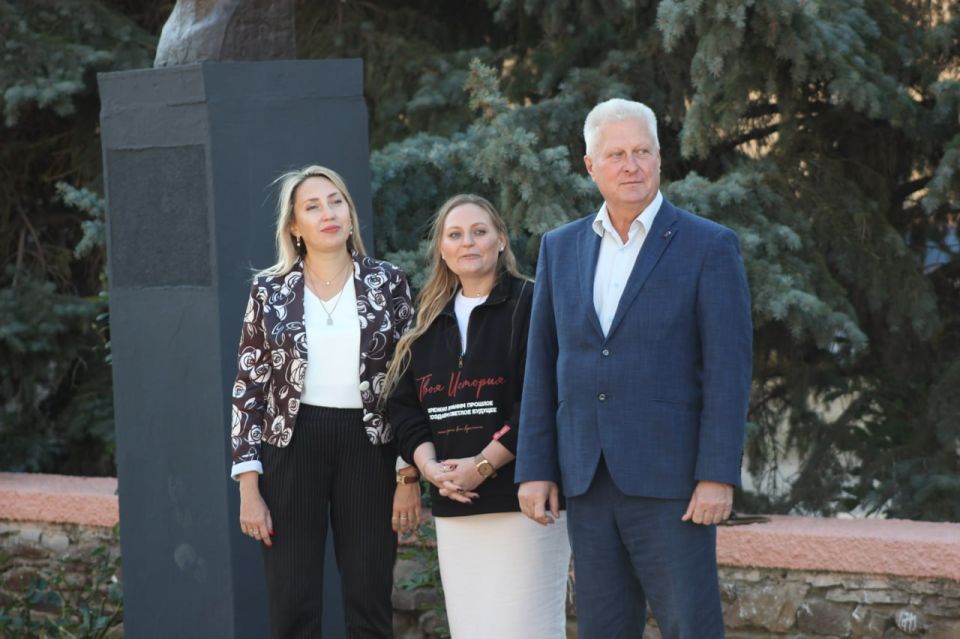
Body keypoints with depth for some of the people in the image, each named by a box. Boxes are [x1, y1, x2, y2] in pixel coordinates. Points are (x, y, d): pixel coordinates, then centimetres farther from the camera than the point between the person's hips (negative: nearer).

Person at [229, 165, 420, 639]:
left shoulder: (387, 283, 3)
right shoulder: (270, 292, 3)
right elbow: (248, 389, 3)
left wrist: (410, 476, -2)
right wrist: (249, 488, -4)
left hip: (367, 447, 0)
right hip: (291, 446, 0)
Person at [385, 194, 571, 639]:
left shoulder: (530, 306, -1)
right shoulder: (430, 321, 17)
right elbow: (404, 403, 14)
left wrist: (483, 464, -14)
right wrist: (429, 465, -5)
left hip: (522, 501, -6)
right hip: (454, 506, 6)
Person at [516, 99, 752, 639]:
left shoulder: (709, 246, -3)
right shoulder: (561, 248, 12)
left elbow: (729, 369, -8)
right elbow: (543, 367, 12)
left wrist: (718, 477, -15)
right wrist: (535, 469, 5)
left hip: (670, 480, -5)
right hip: (589, 483, 5)